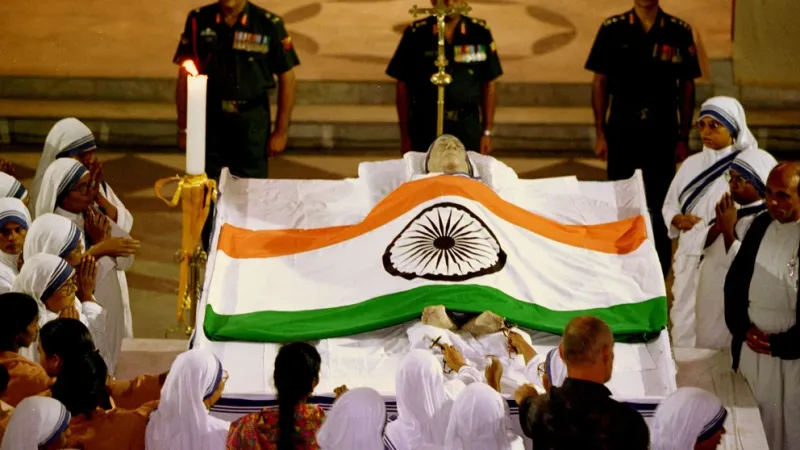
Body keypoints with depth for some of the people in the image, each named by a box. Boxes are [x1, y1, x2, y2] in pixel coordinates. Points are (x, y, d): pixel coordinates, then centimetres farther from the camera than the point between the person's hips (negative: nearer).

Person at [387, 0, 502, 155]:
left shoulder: (480, 33, 1)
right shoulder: (415, 34, -3)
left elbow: (488, 85, 6)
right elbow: (403, 86, 3)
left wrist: (487, 132, 5)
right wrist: (405, 135, 2)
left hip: (467, 126, 1)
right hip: (425, 127, -1)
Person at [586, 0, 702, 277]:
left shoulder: (679, 32, 0)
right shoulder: (613, 29, -1)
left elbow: (687, 88, 4)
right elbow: (600, 83, 3)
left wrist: (684, 138, 2)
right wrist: (600, 134, -1)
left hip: (663, 132, 0)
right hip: (622, 130, 0)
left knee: (660, 206, 3)